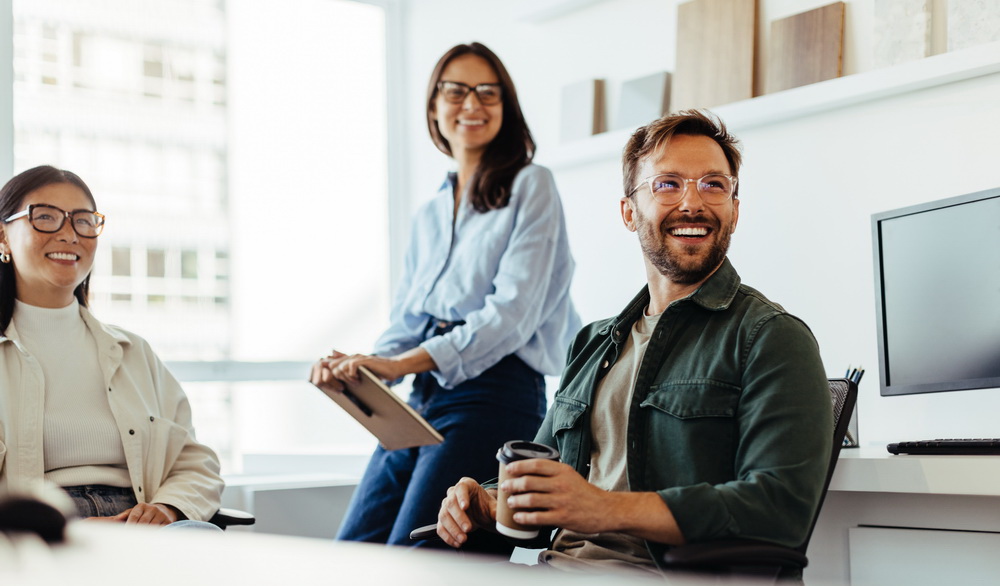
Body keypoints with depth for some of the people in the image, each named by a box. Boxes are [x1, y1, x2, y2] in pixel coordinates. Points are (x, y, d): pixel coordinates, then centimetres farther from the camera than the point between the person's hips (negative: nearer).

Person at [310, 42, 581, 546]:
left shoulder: (530, 187, 1)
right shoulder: (429, 215, 21)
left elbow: (514, 310, -11)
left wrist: (404, 363, -22)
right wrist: (358, 365, -5)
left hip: (494, 394, -7)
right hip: (422, 398, 7)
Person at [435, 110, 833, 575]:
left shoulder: (774, 339, 0)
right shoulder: (593, 343, 23)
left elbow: (781, 506, -14)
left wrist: (610, 510, -22)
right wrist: (489, 503, 3)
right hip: (553, 566, 6)